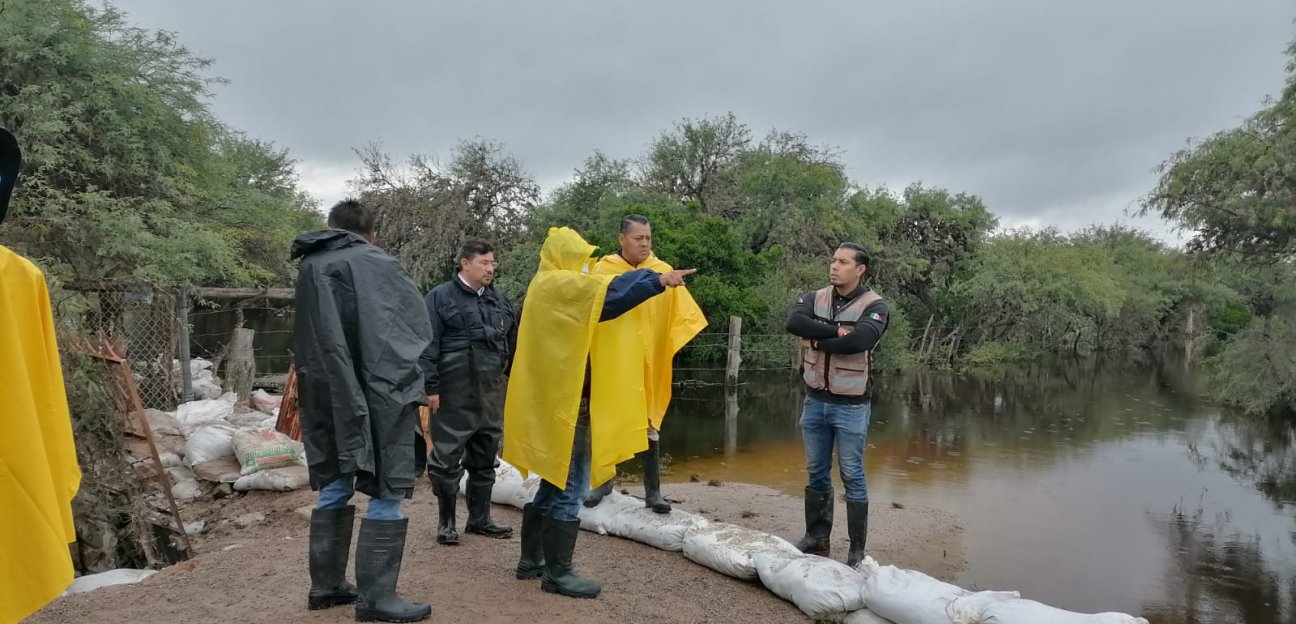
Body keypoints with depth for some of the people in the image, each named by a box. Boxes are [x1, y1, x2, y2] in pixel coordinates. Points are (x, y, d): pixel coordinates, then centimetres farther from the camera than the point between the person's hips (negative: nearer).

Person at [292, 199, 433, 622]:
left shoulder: (309, 268, 12)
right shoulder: (375, 264, -8)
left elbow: (306, 339, 17)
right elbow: (419, 328, -5)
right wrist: (421, 382, 6)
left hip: (326, 397, 7)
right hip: (379, 394, -7)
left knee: (334, 487, 17)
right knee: (387, 493, 0)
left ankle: (327, 585, 25)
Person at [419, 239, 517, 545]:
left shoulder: (499, 300, 13)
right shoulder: (440, 297, -4)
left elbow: (513, 344, 19)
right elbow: (428, 346, -9)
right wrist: (430, 387, -13)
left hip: (491, 396, 6)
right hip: (453, 396, -5)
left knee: (485, 460, 14)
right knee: (447, 460, 2)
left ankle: (480, 518, 27)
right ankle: (446, 521, 18)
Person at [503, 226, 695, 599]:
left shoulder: (546, 287, 20)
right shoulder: (558, 284, -14)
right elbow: (609, 292, -27)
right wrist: (657, 279, -29)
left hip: (556, 400, 11)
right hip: (567, 402, -11)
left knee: (554, 485, 17)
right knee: (569, 490, -5)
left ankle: (531, 560, 25)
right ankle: (557, 573, 3)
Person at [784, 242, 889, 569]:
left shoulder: (874, 305, -9)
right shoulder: (815, 298, 4)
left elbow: (859, 340, -28)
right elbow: (793, 322, -16)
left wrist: (816, 341, -16)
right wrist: (835, 330, -23)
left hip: (851, 406, -5)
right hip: (815, 401, 5)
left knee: (852, 477, 4)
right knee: (817, 474, 14)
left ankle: (857, 549, 15)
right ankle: (816, 538, 27)